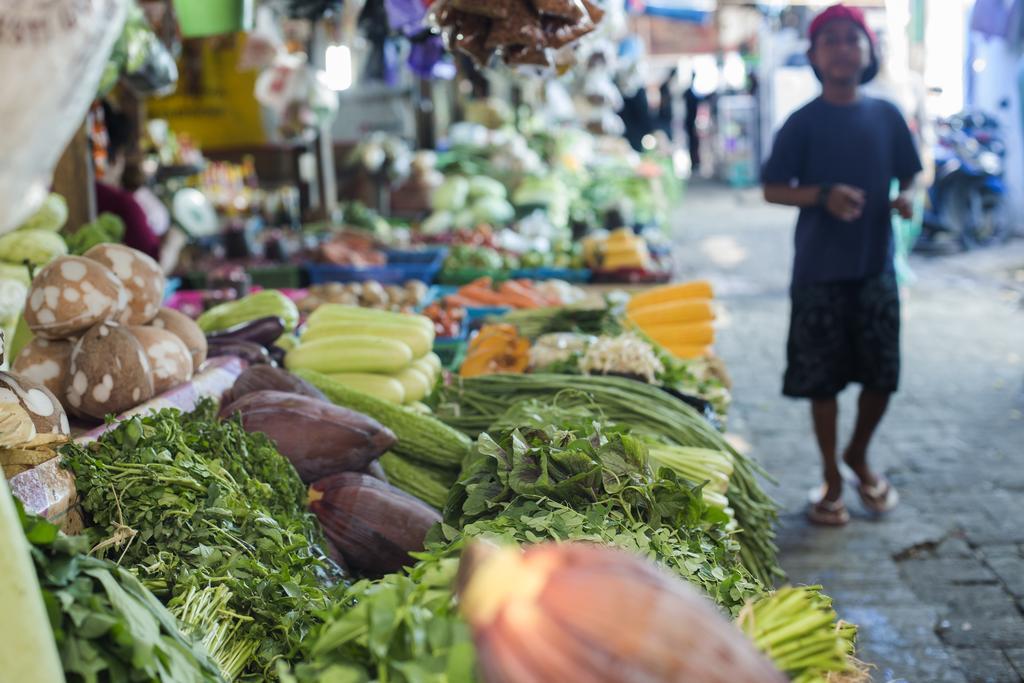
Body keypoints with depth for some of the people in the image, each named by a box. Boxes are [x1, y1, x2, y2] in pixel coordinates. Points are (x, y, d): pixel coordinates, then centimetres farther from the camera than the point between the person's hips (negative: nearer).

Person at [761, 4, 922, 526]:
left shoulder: (886, 115, 3)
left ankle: (859, 456, 33)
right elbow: (773, 190, -3)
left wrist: (907, 198, -10)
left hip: (876, 265, 3)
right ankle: (832, 476, 21)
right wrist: (823, 195, -21)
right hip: (820, 269, -2)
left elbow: (908, 174, 13)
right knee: (822, 378, 4)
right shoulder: (803, 122, -4)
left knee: (882, 375, 7)